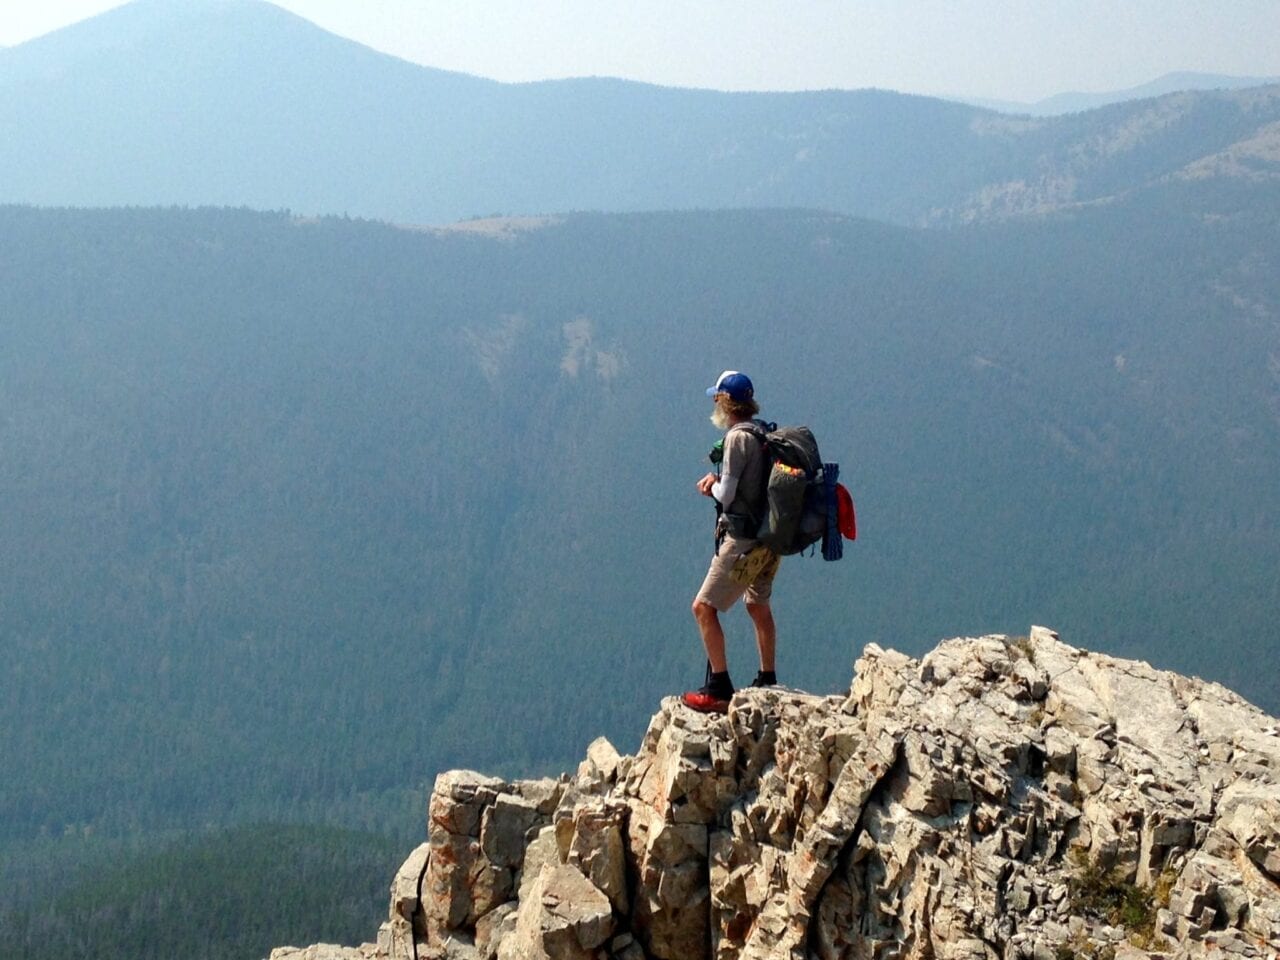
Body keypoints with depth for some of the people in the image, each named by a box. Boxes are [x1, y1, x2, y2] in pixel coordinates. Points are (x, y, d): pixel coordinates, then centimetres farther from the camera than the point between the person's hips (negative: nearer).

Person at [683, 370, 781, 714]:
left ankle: (719, 690, -9)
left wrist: (712, 487, 4)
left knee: (704, 607, -7)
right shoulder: (763, 434, 10)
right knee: (759, 606, 24)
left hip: (743, 541, -10)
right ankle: (767, 682, 36)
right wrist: (717, 478, 7)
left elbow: (726, 495, -17)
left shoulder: (738, 437, -17)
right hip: (770, 539, 10)